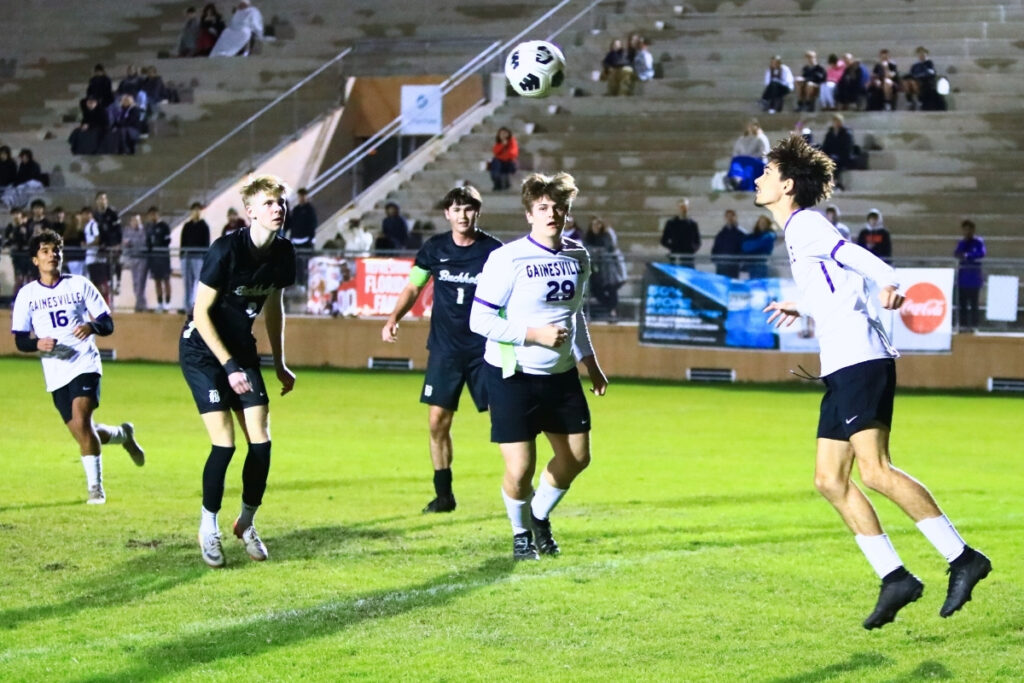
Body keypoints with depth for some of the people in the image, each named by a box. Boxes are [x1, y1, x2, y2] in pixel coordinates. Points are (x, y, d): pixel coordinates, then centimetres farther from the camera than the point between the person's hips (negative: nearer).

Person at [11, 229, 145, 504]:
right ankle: (123, 434, 34)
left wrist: (92, 327, -20)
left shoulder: (79, 285, 3)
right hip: (55, 372, 3)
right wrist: (37, 343, -17)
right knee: (82, 433, 2)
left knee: (81, 421, -22)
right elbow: (20, 340, 5)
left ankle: (95, 487, -11)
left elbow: (108, 323, 3)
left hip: (85, 364, -3)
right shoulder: (27, 294, 5)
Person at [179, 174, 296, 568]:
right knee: (224, 443, -13)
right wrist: (229, 367, -21)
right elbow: (201, 314, -19)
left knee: (261, 442, -3)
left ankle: (246, 523, 17)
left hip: (242, 348, 6)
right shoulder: (226, 250, -24)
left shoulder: (283, 253, -4)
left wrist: (280, 365, 16)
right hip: (202, 349, -6)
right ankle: (208, 529, 5)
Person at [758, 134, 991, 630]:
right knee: (830, 480, 6)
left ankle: (962, 558, -15)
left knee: (874, 470, -18)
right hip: (843, 367, 10)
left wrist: (889, 285, -41)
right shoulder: (799, 233, 22)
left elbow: (858, 258, -22)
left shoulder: (806, 226, -5)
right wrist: (801, 307, 52)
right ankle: (894, 578, 5)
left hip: (860, 361, -10)